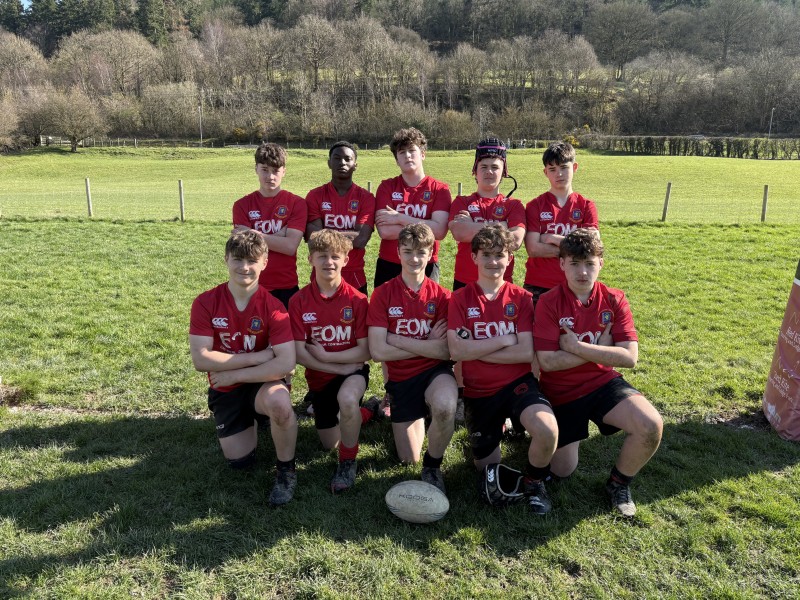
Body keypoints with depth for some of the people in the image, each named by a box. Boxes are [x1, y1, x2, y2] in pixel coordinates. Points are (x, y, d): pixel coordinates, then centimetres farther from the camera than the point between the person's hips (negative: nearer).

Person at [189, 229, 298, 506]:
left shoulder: (273, 307, -18)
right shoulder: (205, 303, -13)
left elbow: (286, 363, -26)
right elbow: (200, 359, -21)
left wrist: (234, 374, -23)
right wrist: (257, 358, -23)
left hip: (263, 383, -3)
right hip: (224, 390, 3)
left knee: (280, 402, -38)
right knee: (239, 461, 2)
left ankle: (286, 470, -10)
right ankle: (249, 420, 37)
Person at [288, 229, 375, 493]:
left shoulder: (357, 299, -15)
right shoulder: (299, 301, -12)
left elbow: (365, 351, -16)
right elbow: (299, 354, -14)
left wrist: (324, 355, -19)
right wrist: (340, 368, -19)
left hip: (353, 370, -3)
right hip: (319, 375, 3)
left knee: (347, 399, -38)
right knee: (329, 443, 14)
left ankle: (348, 462, -11)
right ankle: (365, 412, 46)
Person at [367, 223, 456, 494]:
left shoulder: (441, 296, -7)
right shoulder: (383, 293, -7)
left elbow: (445, 352, -17)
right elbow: (378, 351, -14)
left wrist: (393, 338, -18)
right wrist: (427, 345, -12)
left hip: (435, 371, -1)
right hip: (400, 377, 2)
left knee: (445, 406, -37)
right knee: (409, 459, 8)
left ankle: (433, 465, -6)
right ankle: (417, 417, 42)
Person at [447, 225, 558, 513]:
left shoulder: (521, 298, -3)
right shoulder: (460, 299, -3)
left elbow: (526, 352, -14)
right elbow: (456, 350, -15)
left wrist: (475, 350, -14)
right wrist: (504, 340, -14)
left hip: (518, 383, -1)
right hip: (478, 392, 2)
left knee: (548, 431, -32)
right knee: (486, 467, 11)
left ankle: (534, 481, 1)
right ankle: (499, 425, 44)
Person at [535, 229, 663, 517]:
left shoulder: (614, 300, -7)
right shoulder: (548, 303, -15)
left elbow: (629, 357, -16)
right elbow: (547, 361, -22)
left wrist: (577, 346, -22)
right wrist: (599, 349, -17)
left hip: (603, 382, 2)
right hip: (560, 393, -1)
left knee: (651, 426, -25)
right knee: (562, 471, 5)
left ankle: (619, 482, 3)